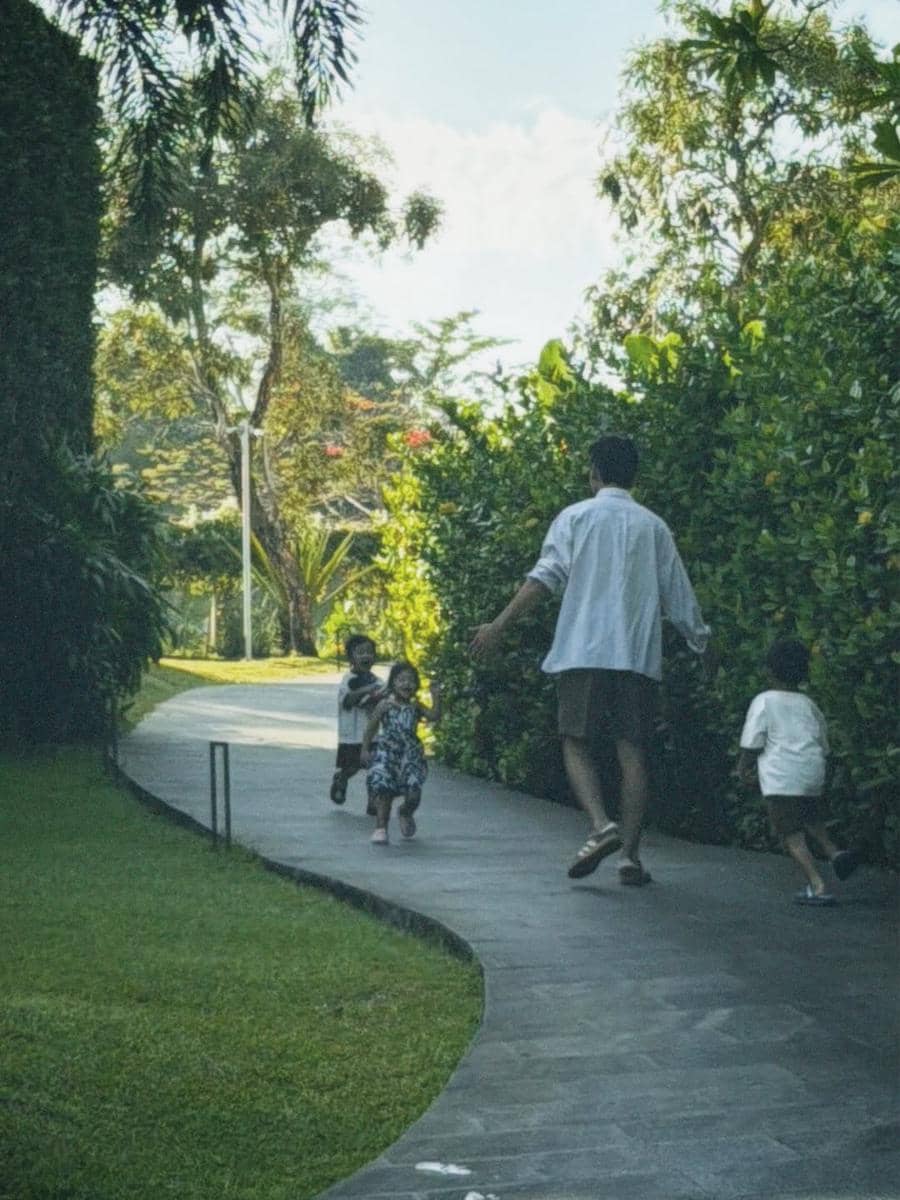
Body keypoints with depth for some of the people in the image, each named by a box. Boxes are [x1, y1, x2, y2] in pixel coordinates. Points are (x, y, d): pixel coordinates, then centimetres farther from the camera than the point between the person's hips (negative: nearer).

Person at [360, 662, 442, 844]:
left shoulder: (416, 706, 4)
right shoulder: (385, 705, 0)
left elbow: (434, 716, -11)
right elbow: (371, 728, 6)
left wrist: (436, 697, -22)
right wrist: (365, 749, 5)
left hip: (410, 755, 1)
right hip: (386, 753, -1)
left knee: (413, 793, -6)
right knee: (384, 790, -10)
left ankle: (405, 813, 29)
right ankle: (381, 828, 0)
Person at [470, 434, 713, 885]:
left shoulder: (576, 517, 5)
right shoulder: (654, 526, 13)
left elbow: (546, 577, -8)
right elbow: (679, 597, 15)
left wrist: (499, 624, -9)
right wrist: (703, 645, 29)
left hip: (583, 651, -2)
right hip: (638, 655, 2)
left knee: (576, 743, 5)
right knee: (633, 751, 3)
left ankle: (601, 825, -18)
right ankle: (630, 853, 0)